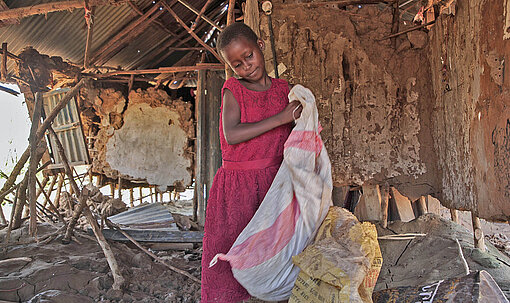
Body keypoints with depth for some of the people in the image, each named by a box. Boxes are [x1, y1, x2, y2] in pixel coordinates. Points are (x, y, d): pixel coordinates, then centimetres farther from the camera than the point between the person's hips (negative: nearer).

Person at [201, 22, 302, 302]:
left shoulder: (282, 88, 9)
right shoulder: (233, 90, -1)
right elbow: (232, 134, -17)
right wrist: (280, 118, -17)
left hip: (274, 183, 3)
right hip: (237, 186, -3)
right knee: (229, 252, 1)